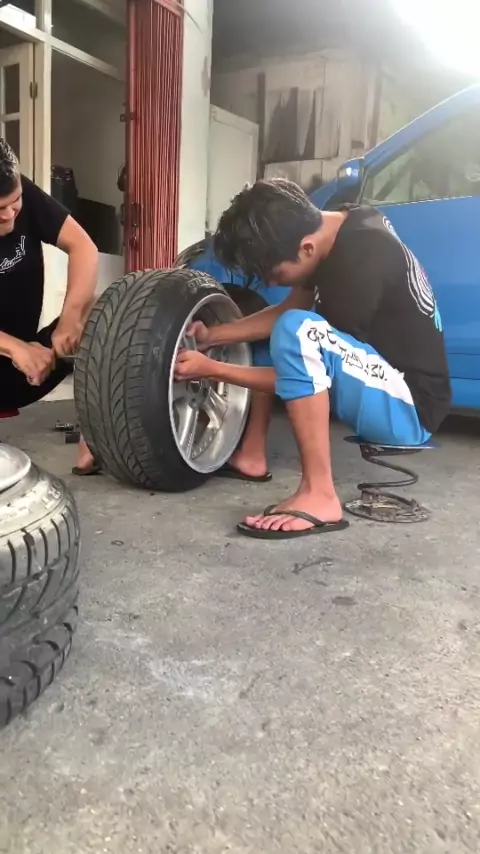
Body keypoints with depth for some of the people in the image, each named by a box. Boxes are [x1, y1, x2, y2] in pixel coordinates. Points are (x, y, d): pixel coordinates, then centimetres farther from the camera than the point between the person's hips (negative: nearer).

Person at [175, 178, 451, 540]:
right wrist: (212, 336, 3)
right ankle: (252, 456, 12)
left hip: (409, 406, -9)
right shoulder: (333, 228, 0)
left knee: (295, 333, -30)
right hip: (381, 375, 9)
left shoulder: (362, 261, -26)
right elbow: (288, 310, 11)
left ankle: (319, 496, -26)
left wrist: (211, 369, -15)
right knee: (278, 329, 16)